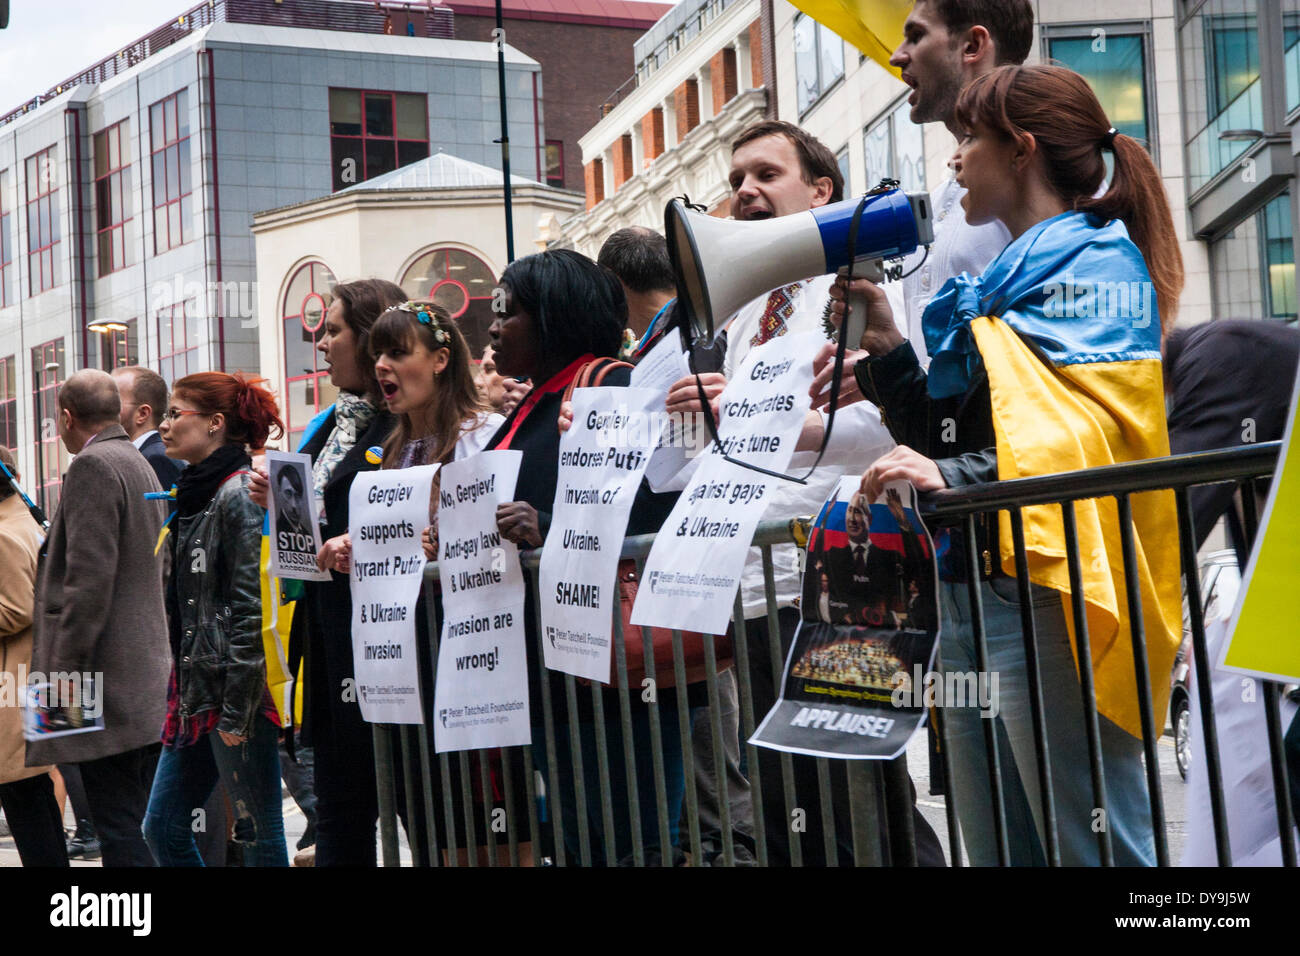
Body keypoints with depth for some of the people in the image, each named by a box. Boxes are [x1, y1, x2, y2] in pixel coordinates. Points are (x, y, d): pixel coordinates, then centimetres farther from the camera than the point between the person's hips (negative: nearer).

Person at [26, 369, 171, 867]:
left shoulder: (92, 467, -11)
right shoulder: (141, 466, 19)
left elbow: (88, 582, -19)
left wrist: (64, 676, -18)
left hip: (107, 684, -10)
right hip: (148, 683, 10)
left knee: (122, 834, -11)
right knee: (138, 826, 12)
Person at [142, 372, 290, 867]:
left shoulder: (238, 495, -13)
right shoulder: (196, 494, 16)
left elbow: (250, 607, -18)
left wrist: (236, 710, -20)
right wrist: (185, 692, 18)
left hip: (236, 694, -10)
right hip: (197, 691, 10)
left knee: (259, 834, -2)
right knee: (162, 827, 11)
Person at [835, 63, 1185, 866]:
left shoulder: (1095, 267, -3)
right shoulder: (1001, 283, 24)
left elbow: (1090, 430, -20)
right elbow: (944, 436, 24)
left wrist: (959, 478, -31)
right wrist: (887, 352, 12)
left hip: (1045, 588, -9)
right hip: (972, 593, 9)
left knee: (1090, 846, -10)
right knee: (998, 848, 10)